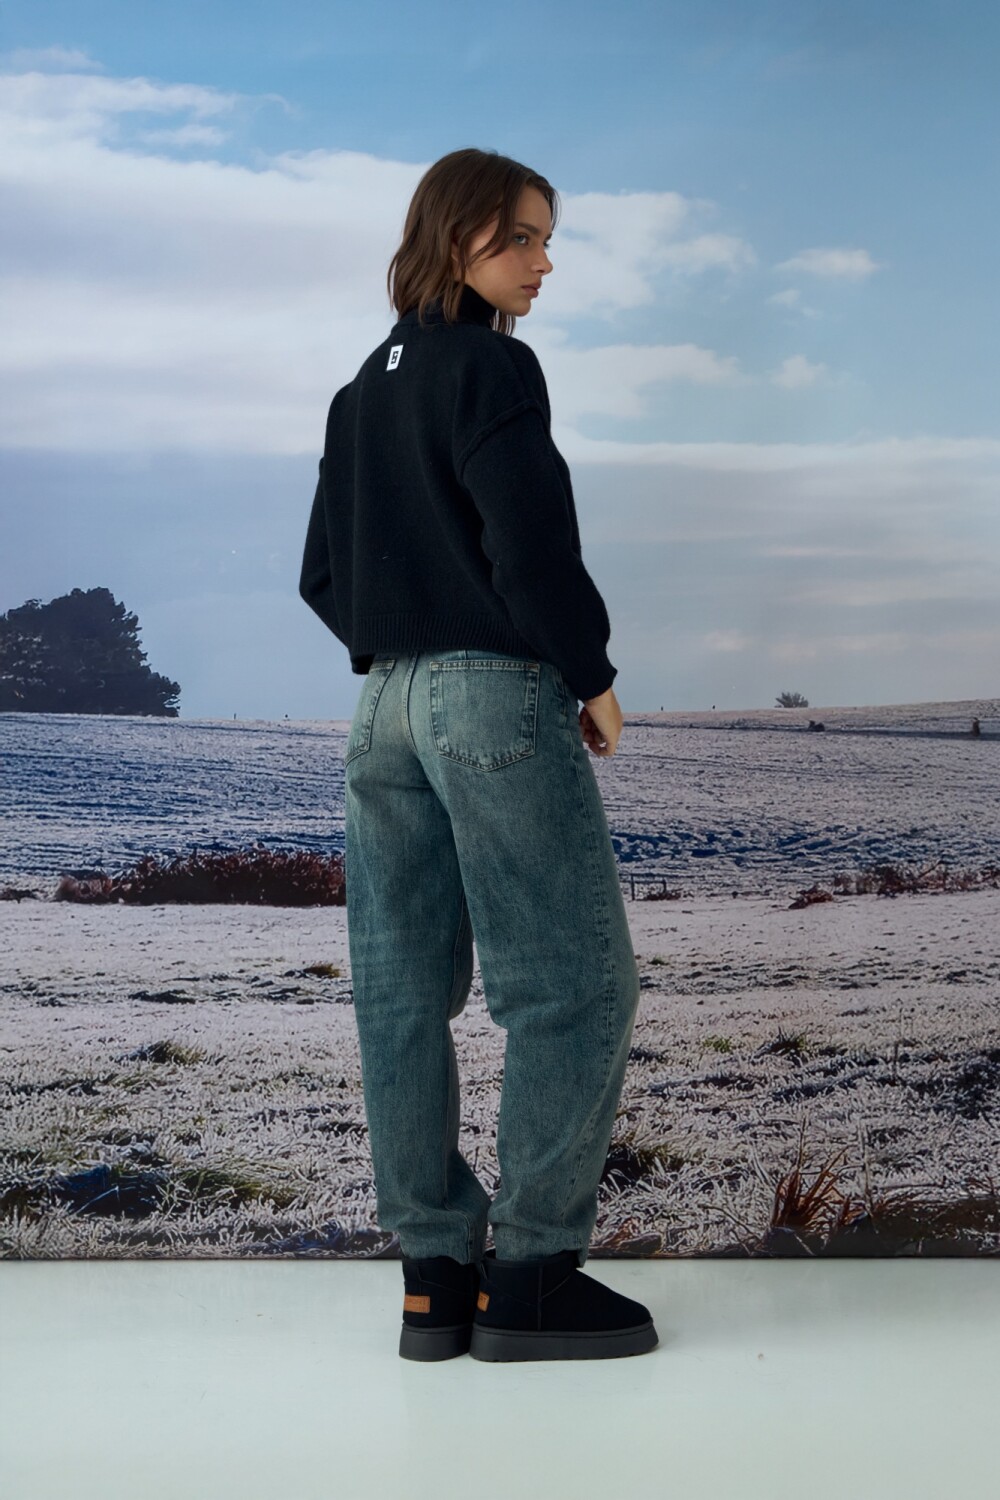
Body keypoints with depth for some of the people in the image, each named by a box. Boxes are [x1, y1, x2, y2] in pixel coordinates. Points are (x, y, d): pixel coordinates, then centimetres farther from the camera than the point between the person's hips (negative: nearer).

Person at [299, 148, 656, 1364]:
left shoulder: (363, 387, 17)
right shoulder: (489, 365, -8)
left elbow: (323, 573, 17)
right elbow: (531, 535, -17)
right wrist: (593, 675, -6)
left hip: (382, 705, 9)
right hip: (498, 692, -8)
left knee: (404, 997, 6)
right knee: (576, 988, -3)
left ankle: (434, 1275, 11)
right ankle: (529, 1272, -3)